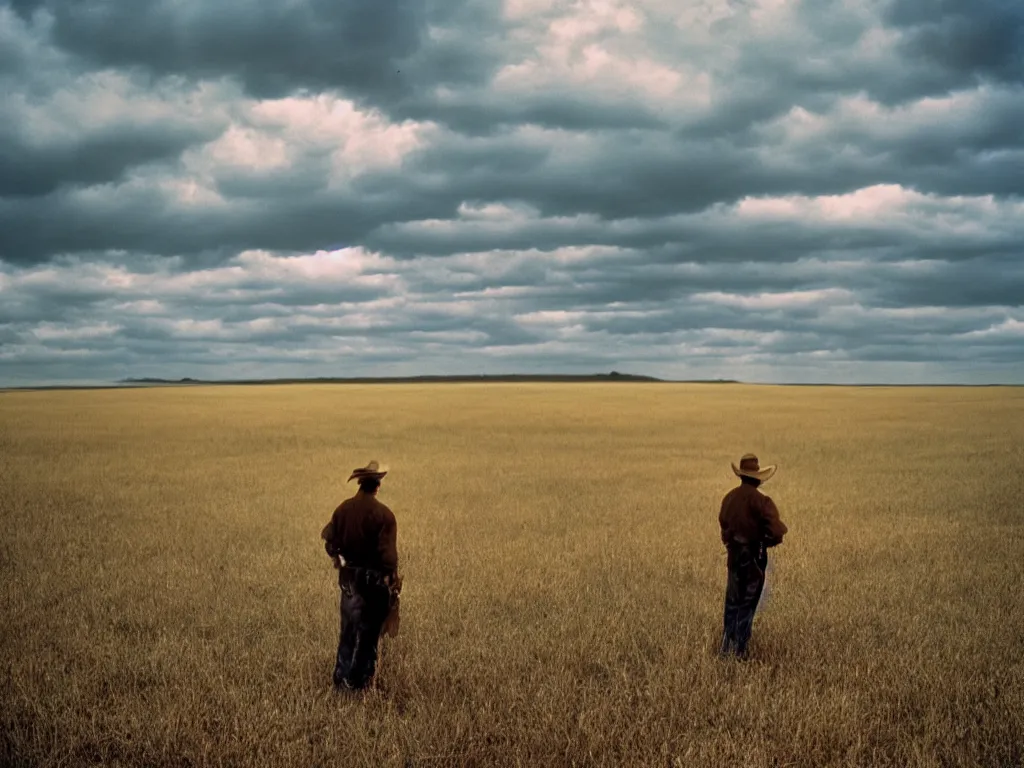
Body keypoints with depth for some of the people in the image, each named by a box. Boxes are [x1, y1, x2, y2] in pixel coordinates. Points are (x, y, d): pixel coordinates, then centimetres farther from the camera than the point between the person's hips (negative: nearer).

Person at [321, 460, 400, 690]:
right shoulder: (383, 514, -18)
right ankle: (360, 679, 14)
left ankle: (342, 676, 22)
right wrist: (393, 580, -6)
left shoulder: (343, 508, -2)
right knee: (369, 631, 7)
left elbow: (329, 540, 5)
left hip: (349, 576, 5)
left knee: (348, 627, 17)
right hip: (375, 578, -5)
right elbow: (389, 553, -19)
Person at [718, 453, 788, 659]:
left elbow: (723, 521, 12)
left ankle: (727, 646, 22)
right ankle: (739, 650, 8)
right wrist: (771, 541, -1)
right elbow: (775, 529, -21)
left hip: (734, 553, 5)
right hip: (753, 555, -5)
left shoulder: (730, 496, 2)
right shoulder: (759, 500, -18)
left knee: (732, 601, 16)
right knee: (747, 604, 5)